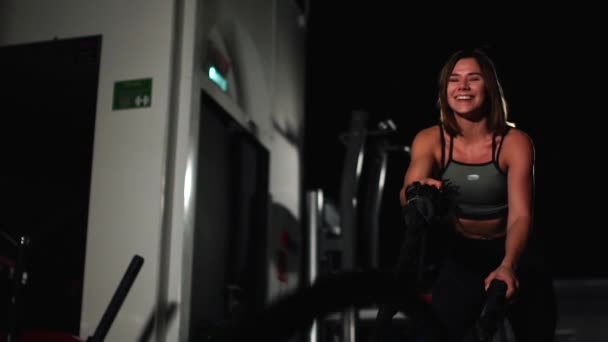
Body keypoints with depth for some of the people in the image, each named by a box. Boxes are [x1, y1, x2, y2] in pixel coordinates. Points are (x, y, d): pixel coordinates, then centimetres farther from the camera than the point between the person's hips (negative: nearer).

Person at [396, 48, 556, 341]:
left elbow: (521, 215, -26)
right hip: (459, 253, 1)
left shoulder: (515, 142, -18)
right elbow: (406, 195, -29)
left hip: (510, 251, 0)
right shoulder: (429, 140, -14)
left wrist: (508, 265, -45)